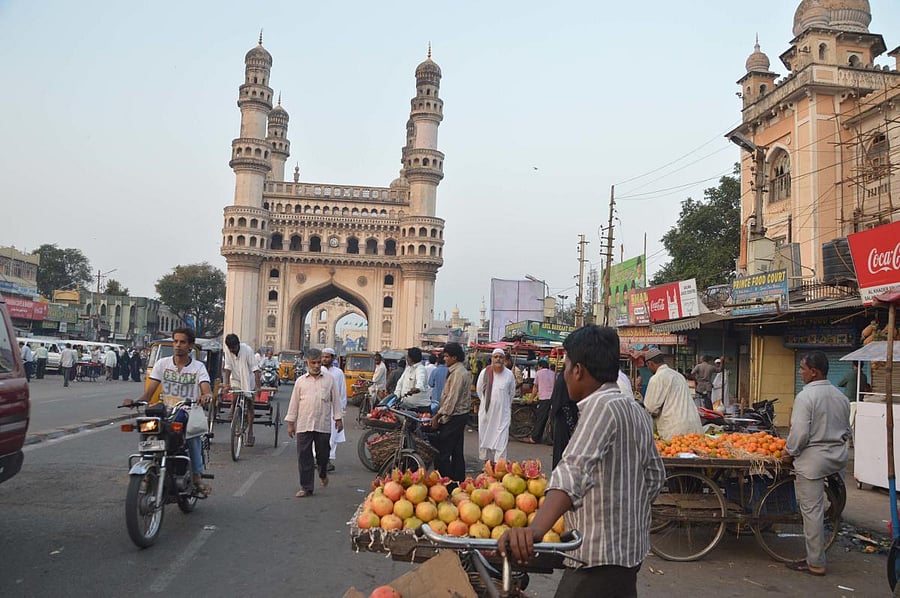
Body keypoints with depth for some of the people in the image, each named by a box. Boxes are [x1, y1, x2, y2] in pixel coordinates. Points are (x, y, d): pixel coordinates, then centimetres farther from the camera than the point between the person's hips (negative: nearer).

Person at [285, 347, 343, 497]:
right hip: (303, 425, 1)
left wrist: (338, 419, 6)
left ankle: (323, 474, 40)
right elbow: (294, 403, 9)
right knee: (304, 457, 1)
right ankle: (306, 487, 10)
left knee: (322, 454, 10)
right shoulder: (300, 381, 6)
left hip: (323, 425, 0)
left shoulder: (329, 379, 5)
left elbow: (336, 400, 8)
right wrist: (290, 423, 8)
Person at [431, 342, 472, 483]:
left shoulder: (458, 373, -17)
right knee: (457, 451, 14)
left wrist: (438, 415, -16)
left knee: (442, 452, -8)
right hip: (460, 415, 11)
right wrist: (440, 414, 16)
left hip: (454, 417, -11)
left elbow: (452, 398, -21)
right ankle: (458, 480, 19)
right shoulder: (460, 371, 15)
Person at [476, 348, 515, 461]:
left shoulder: (509, 374, -4)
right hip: (486, 411, 1)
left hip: (503, 413, -1)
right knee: (485, 437, 9)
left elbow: (512, 393, 12)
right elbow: (479, 390, 10)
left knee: (501, 440, -6)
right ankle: (487, 462, 23)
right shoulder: (484, 372, -5)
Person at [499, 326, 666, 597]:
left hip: (601, 558, -10)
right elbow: (654, 476, 19)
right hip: (630, 549, 10)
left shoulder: (601, 405, -19)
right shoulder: (637, 410, 9)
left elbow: (575, 469, -36)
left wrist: (535, 529, -49)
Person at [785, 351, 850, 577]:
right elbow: (847, 432, 16)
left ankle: (816, 563, 8)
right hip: (838, 458, 8)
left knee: (812, 511, 0)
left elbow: (800, 433, -20)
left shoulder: (806, 396, -17)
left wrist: (790, 451, -4)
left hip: (812, 460, -7)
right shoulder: (841, 396, 7)